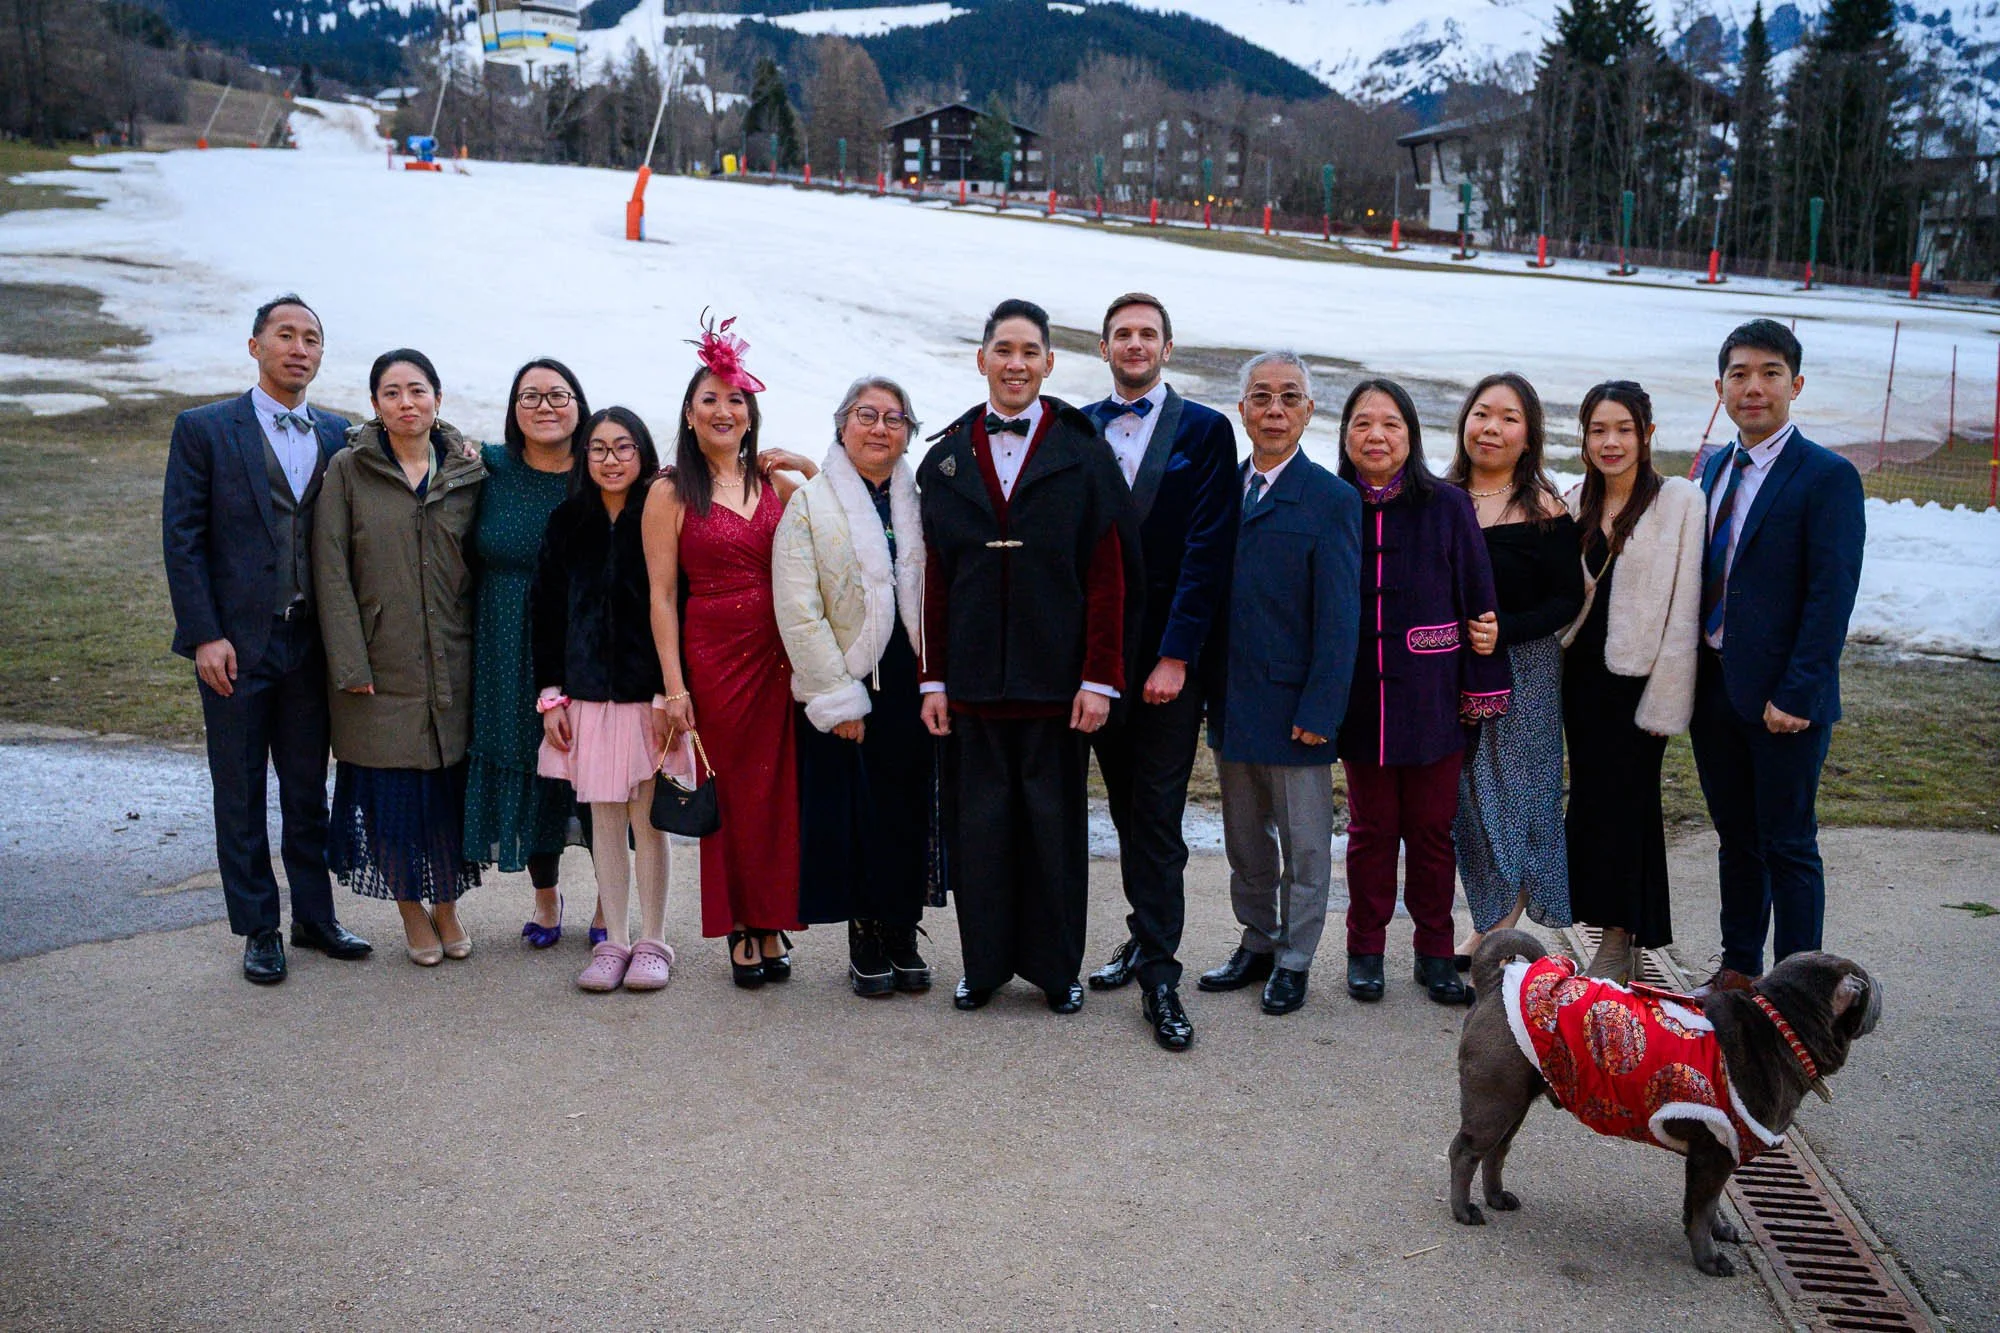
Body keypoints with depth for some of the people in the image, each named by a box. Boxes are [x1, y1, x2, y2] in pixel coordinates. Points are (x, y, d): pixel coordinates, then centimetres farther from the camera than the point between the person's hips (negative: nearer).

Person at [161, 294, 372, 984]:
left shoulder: (336, 435, 8)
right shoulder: (204, 429, -2)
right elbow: (181, 538, -6)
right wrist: (204, 635, -13)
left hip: (311, 641, 3)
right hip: (236, 642, -3)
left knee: (308, 789, 13)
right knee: (240, 794, 6)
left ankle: (315, 917, 24)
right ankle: (259, 930, 17)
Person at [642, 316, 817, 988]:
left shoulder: (777, 483, 10)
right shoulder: (670, 493, 1)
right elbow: (662, 594, -3)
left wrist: (809, 469, -1)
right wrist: (674, 685, -9)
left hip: (781, 651, 3)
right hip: (712, 655, -2)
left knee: (778, 791, 3)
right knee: (728, 793, 4)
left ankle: (771, 925, 15)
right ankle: (740, 929, 15)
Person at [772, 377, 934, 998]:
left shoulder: (921, 501, 10)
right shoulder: (809, 503, -1)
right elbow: (798, 613, -7)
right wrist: (838, 700, -12)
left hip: (913, 683, 3)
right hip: (846, 686, -3)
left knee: (910, 811, 6)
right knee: (855, 813, 2)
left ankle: (902, 934, 19)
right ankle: (865, 939, 16)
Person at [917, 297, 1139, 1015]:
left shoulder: (1084, 456, 0)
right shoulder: (947, 458, 7)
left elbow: (1107, 577, -3)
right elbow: (933, 578, 6)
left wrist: (1099, 678, -9)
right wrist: (931, 678, 1)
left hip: (1055, 676, -2)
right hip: (973, 678, 2)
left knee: (1055, 818, 6)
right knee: (979, 817, 7)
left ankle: (1056, 967, 21)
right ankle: (985, 963, 21)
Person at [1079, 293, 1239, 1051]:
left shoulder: (1205, 432, 0)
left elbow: (1206, 550, -7)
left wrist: (1175, 655, -14)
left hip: (1168, 658, -3)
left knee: (1157, 818, -4)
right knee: (1128, 810, 13)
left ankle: (1159, 977, 2)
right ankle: (1146, 937, 28)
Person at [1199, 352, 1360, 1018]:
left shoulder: (1331, 499, -9)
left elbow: (1339, 619, -12)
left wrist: (1319, 711, -16)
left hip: (1293, 705, -5)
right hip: (1231, 704, 5)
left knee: (1304, 844, 8)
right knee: (1244, 838, 17)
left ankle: (1294, 962, 22)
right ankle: (1257, 944, 33)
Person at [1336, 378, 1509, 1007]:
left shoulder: (1448, 506, -1)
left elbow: (1477, 601, 0)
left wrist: (1481, 690, -3)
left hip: (1431, 696, -1)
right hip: (1360, 698, 1)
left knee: (1432, 828, 7)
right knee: (1371, 827, 9)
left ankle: (1434, 953, 20)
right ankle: (1366, 950, 22)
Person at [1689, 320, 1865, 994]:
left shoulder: (1829, 476, -10)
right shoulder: (1717, 468, 11)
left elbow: (1832, 596, -15)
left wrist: (1797, 695, -19)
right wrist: (1687, 673, 6)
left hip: (1783, 700, -6)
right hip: (1713, 686, 6)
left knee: (1789, 847, 4)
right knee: (1735, 838, 17)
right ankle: (1739, 965, 31)